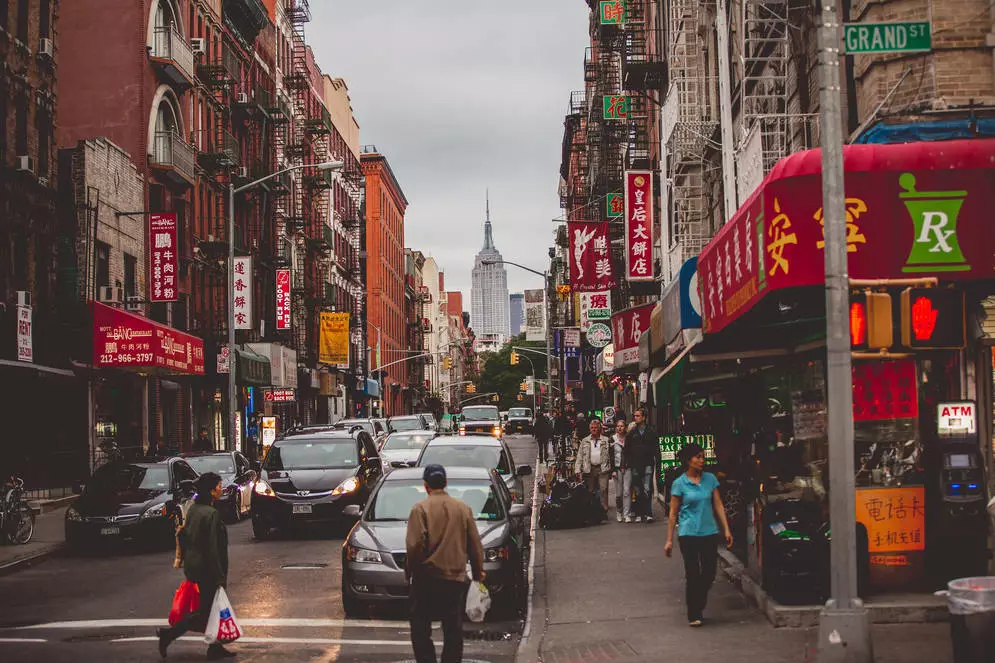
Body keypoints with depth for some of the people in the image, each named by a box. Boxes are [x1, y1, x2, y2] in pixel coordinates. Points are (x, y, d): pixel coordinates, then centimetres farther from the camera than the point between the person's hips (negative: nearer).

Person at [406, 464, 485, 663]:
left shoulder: (420, 508, -7)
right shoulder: (463, 508, 5)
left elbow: (415, 544, -14)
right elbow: (475, 544, 8)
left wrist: (409, 570, 0)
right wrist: (478, 571, 18)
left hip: (426, 578, -3)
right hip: (456, 578, 3)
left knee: (421, 628, 6)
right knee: (454, 630, 10)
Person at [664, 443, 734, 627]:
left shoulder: (710, 479, 5)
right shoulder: (679, 483, -4)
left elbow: (718, 505, 9)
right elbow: (673, 513, 0)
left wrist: (726, 530, 2)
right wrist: (669, 540, -1)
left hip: (709, 532, 3)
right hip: (688, 534, -3)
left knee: (709, 574, 4)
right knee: (693, 575, -1)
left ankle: (699, 606, 28)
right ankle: (693, 615, 12)